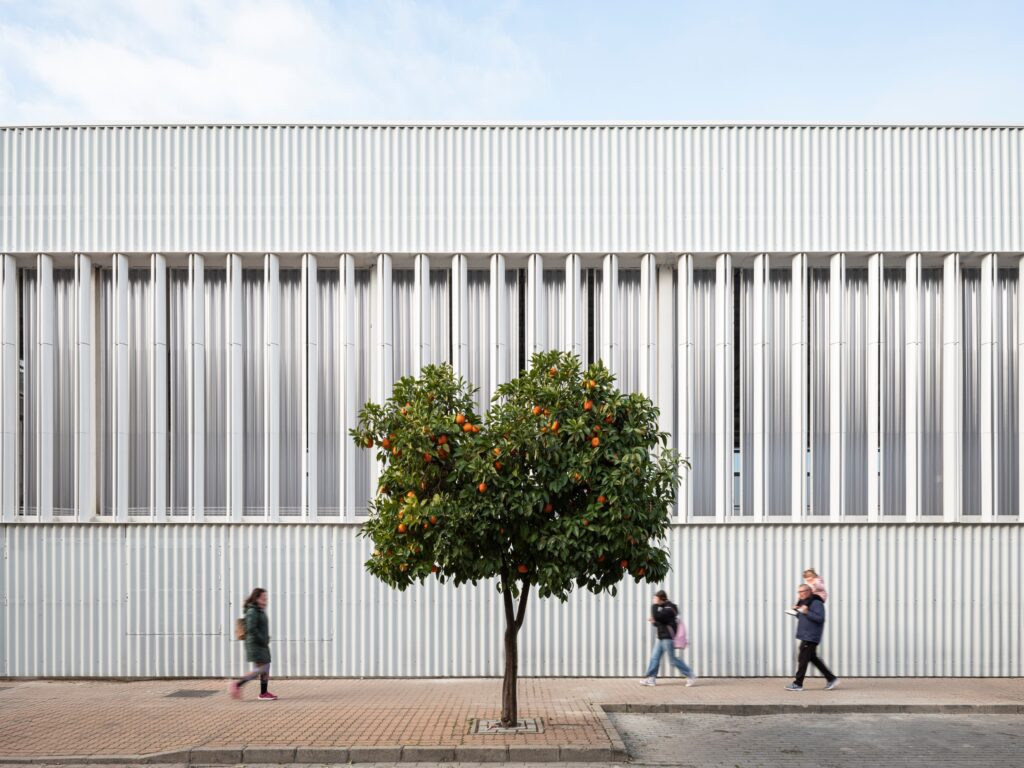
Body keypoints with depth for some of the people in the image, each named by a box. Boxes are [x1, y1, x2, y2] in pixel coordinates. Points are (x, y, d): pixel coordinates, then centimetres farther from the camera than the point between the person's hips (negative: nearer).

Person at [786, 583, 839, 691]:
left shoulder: (816, 603, -14)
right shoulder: (804, 602, 16)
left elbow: (820, 618, -23)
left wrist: (806, 612, -26)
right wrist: (798, 612, 5)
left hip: (811, 637, -10)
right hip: (805, 636, 10)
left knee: (803, 659, -6)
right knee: (813, 658, 14)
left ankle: (798, 684, 0)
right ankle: (831, 679, 21)